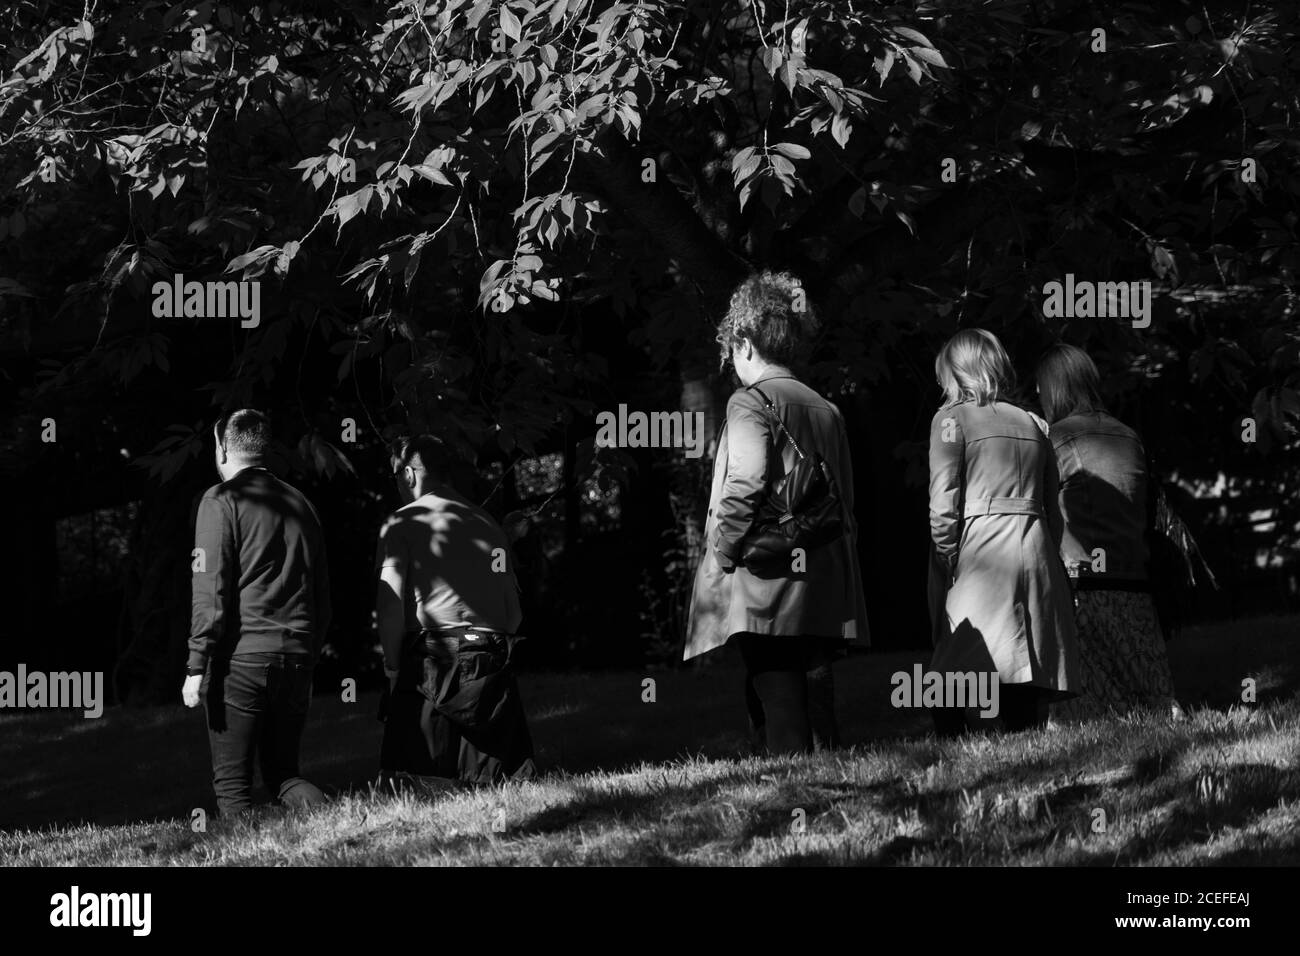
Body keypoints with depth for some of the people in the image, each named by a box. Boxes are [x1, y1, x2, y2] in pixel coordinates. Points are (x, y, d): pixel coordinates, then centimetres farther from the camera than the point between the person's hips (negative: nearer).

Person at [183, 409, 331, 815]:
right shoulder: (300, 503, 16)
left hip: (241, 659, -6)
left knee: (232, 783, 0)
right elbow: (322, 594, 18)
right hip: (296, 657, 6)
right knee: (282, 772, 13)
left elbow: (210, 590, -10)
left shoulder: (222, 501, -4)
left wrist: (197, 666, -10)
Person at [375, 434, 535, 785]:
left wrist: (392, 665, 4)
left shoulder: (404, 522, 3)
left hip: (431, 664, -4)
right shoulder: (489, 525, 18)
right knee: (504, 783, 2)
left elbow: (390, 605, -6)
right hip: (492, 666, 4)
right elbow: (514, 610, 16)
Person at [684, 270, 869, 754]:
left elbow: (745, 488, -17)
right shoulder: (826, 409, 17)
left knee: (777, 698, -10)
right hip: (824, 585, 7)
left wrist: (722, 556, -9)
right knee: (816, 693, 8)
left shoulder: (751, 403, -5)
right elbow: (845, 497, 18)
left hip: (769, 586, -7)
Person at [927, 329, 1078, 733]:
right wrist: (1047, 556, 17)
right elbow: (1053, 509, 15)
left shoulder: (952, 418, 2)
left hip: (981, 556, -5)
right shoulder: (1034, 424, 18)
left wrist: (946, 561, 0)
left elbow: (943, 507, -6)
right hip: (1037, 553, 5)